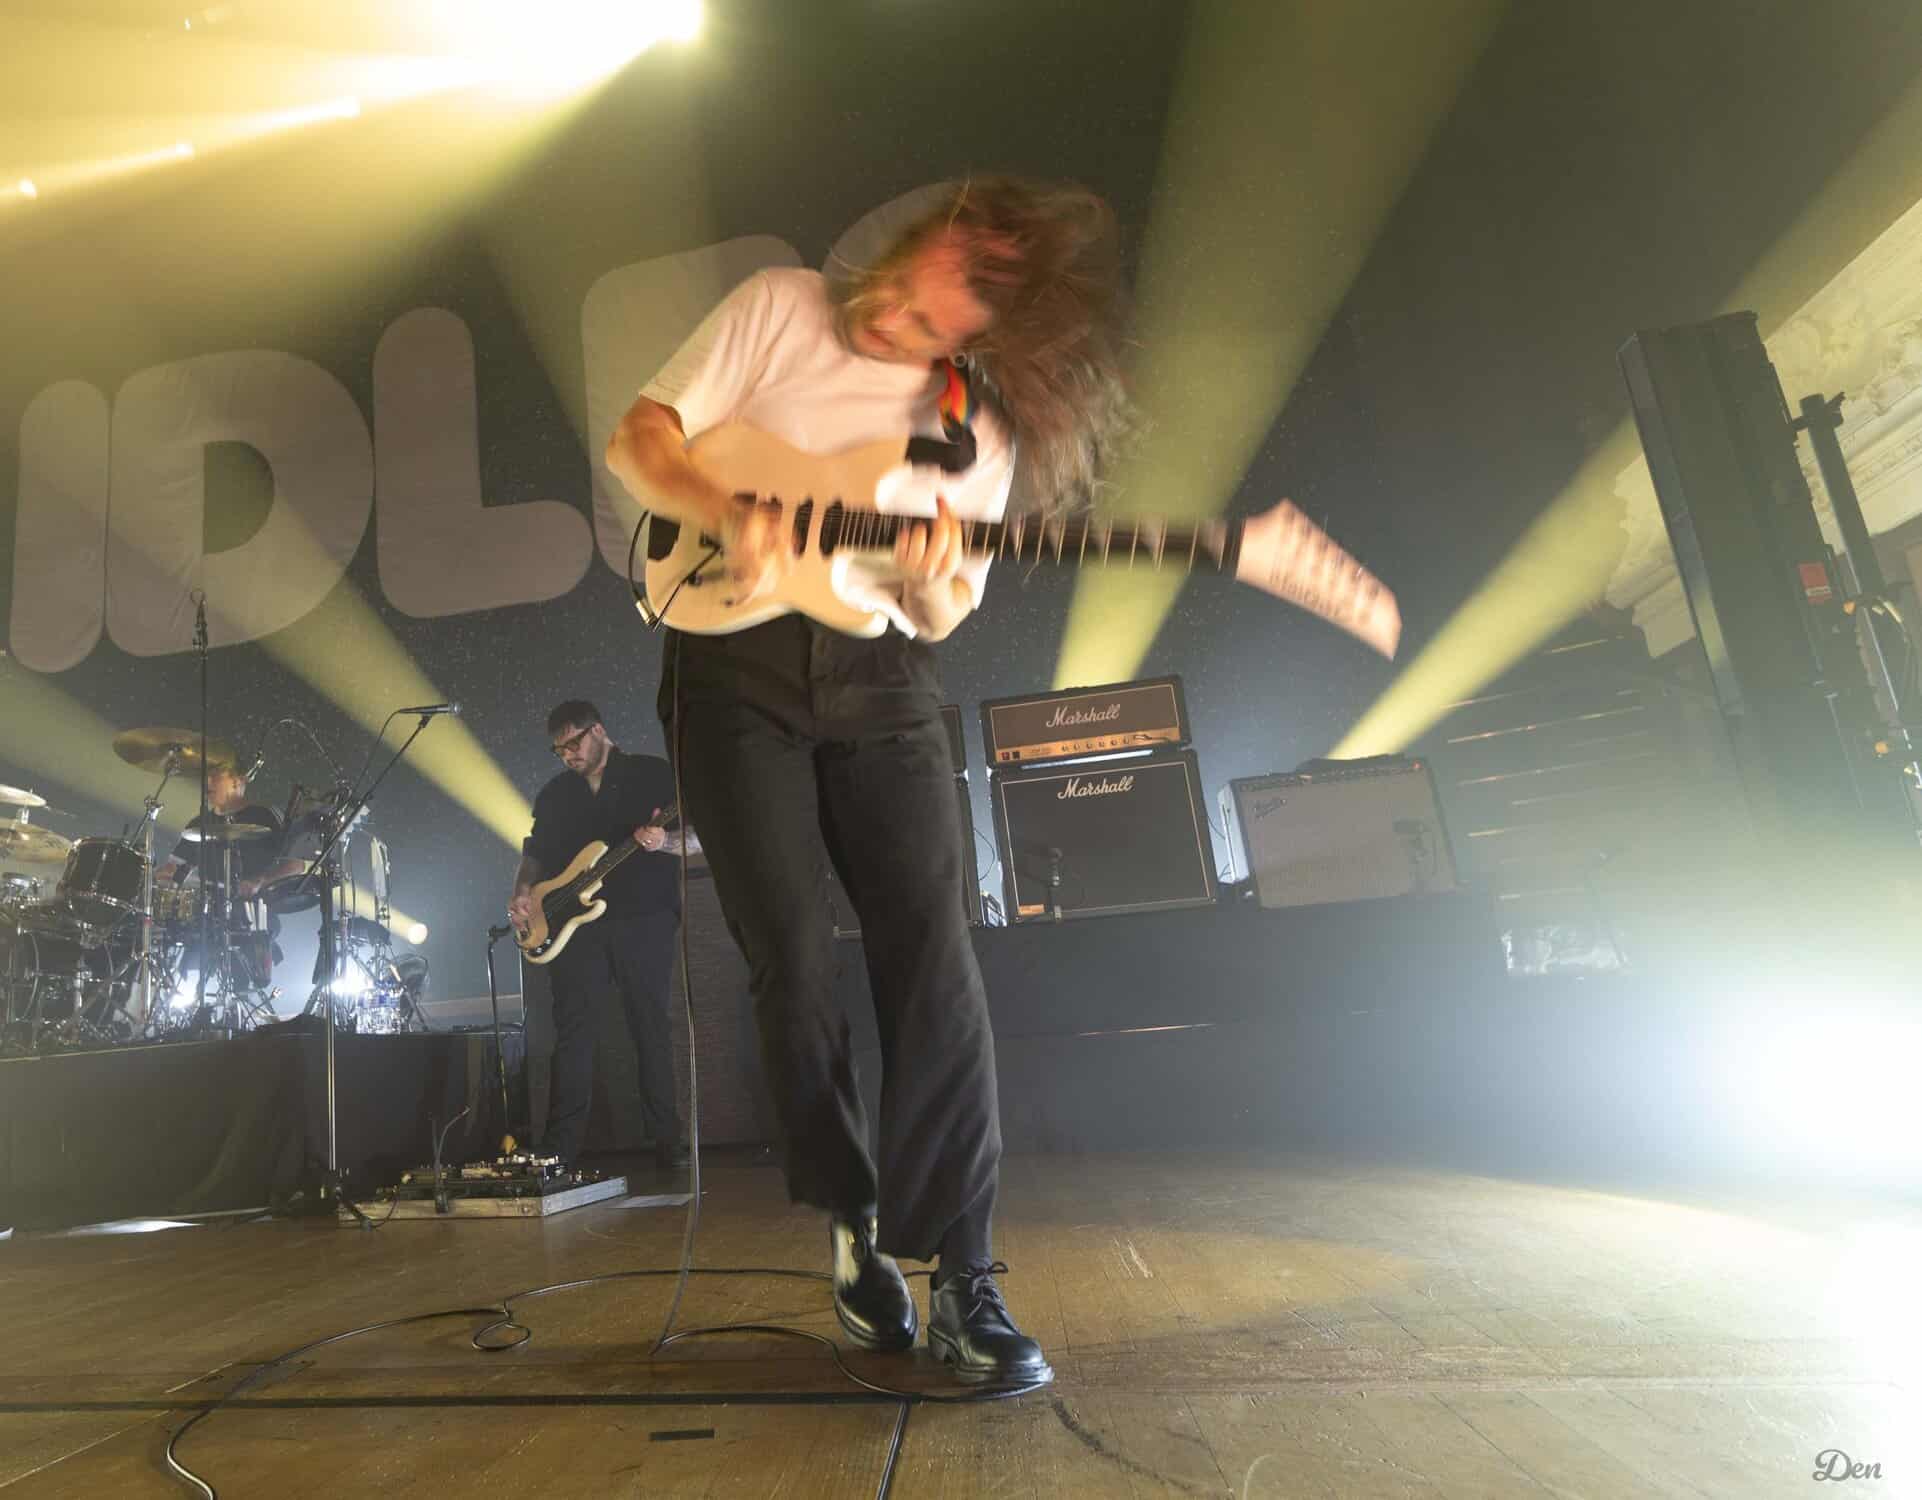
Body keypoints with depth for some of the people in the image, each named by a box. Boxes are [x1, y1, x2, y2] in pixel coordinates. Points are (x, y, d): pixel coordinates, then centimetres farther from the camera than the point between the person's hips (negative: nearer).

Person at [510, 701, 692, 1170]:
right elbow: (536, 853, 22)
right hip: (575, 925, 3)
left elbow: (698, 839, -1)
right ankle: (559, 1148, 4)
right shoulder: (554, 793, 17)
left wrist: (665, 841, -22)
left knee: (651, 1029, 0)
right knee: (572, 1031, -1)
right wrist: (522, 892, 3)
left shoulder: (654, 774, 3)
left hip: (643, 921, -3)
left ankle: (668, 1140, 9)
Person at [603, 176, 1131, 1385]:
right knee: (793, 960, -3)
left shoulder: (986, 430, 6)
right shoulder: (780, 307, 4)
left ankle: (961, 1276, 0)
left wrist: (934, 587, -18)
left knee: (933, 955, -10)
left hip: (876, 671, 1)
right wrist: (732, 516, -20)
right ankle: (857, 1227, 16)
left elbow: (939, 619, 7)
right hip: (734, 658, -1)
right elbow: (639, 441, 0)